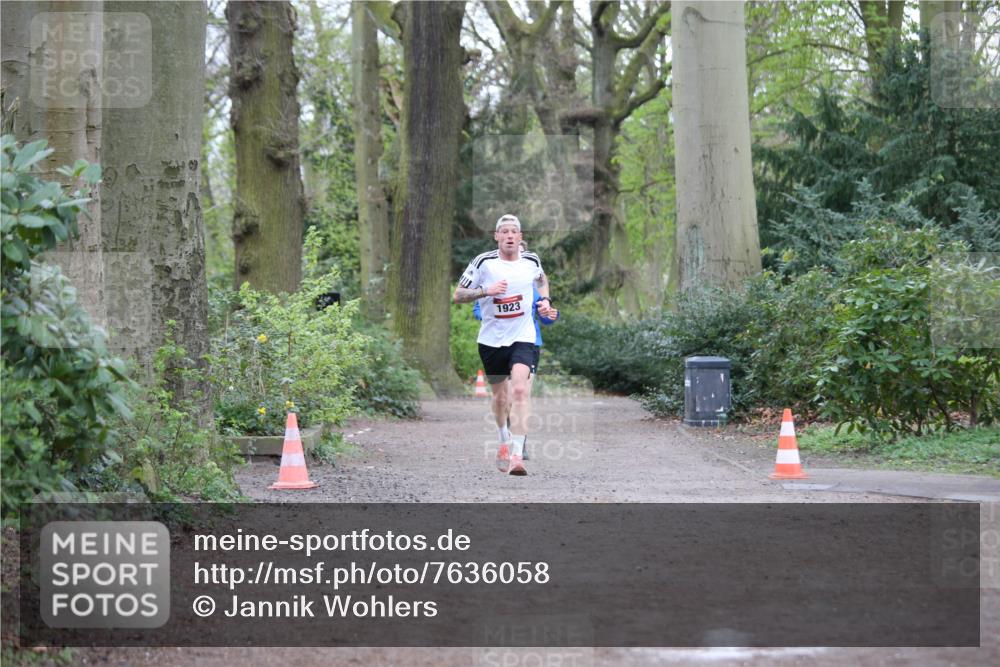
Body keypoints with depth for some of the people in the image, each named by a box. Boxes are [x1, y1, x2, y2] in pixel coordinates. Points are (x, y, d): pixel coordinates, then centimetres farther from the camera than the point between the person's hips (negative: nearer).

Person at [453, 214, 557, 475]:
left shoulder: (531, 261, 1)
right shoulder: (483, 262, -6)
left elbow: (541, 280, 27)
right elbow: (457, 295, -5)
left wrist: (545, 301, 10)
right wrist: (486, 291, -19)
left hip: (522, 338, -1)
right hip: (491, 339, 1)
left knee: (520, 390, -22)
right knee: (499, 394, 15)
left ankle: (516, 455, -28)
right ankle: (504, 440, 45)